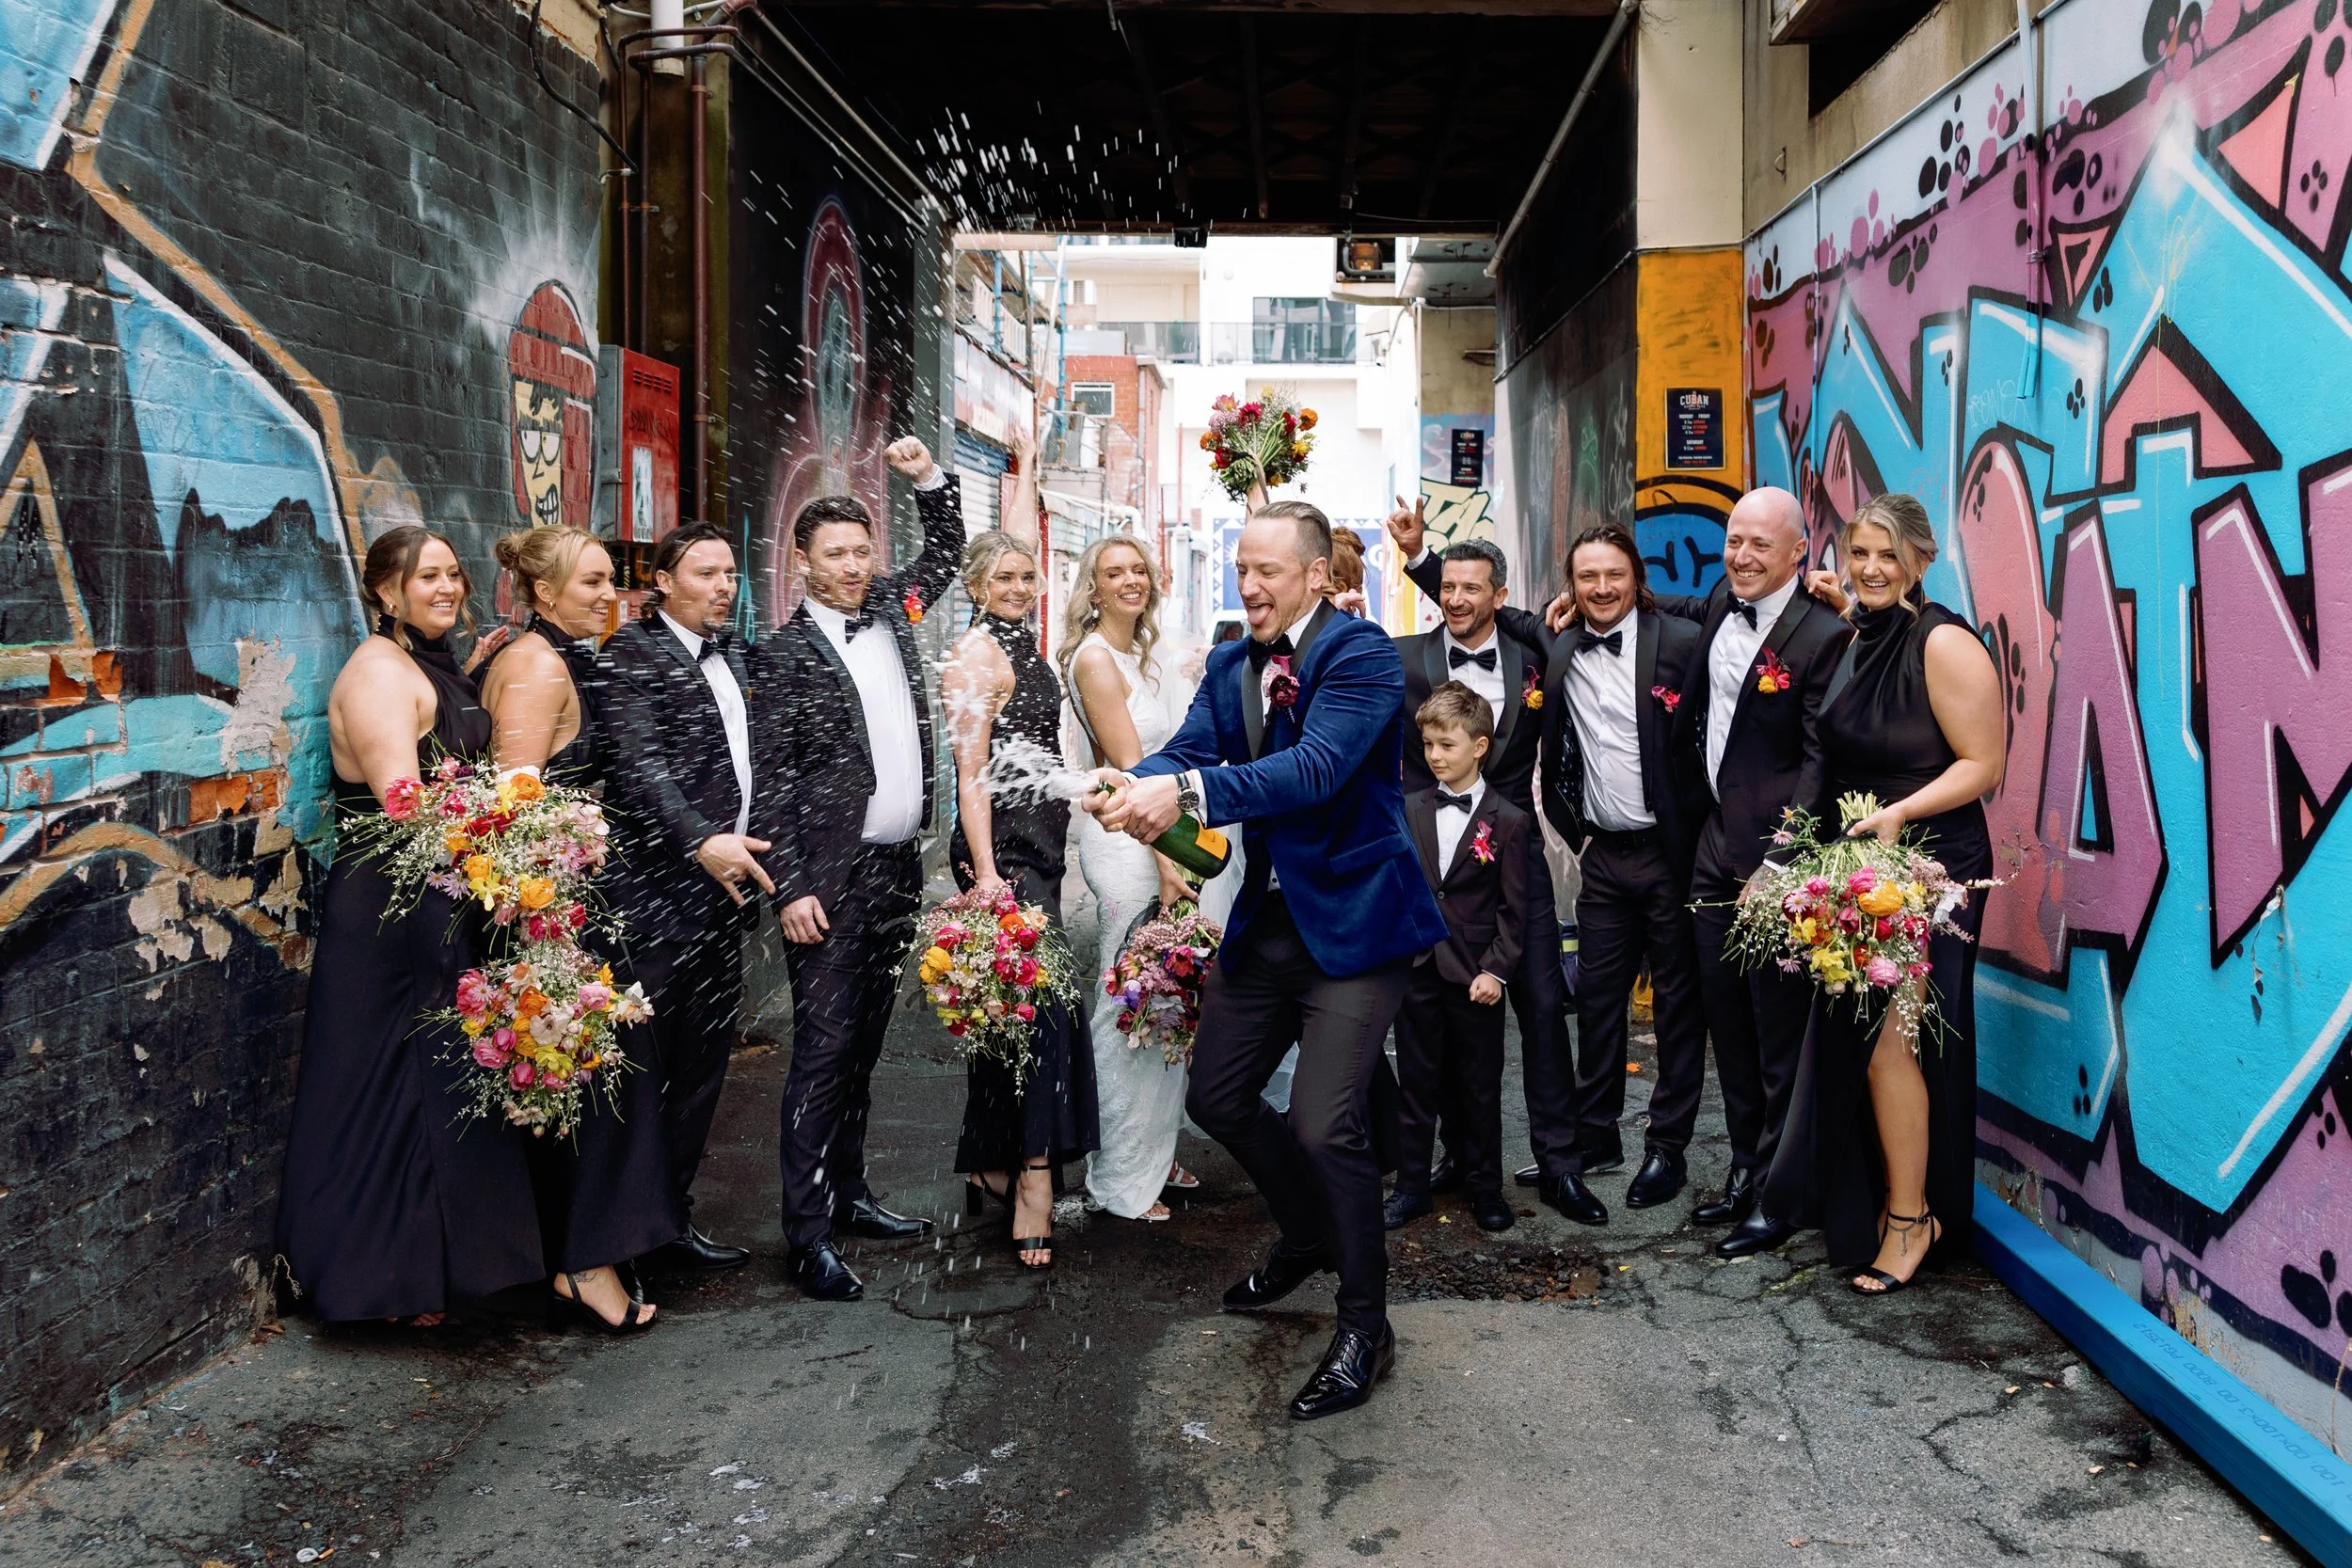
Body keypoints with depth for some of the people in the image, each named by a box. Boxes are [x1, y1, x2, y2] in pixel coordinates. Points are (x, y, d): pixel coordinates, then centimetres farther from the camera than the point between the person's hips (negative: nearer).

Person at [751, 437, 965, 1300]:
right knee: (823, 1050, -5)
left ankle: (847, 1193, 26)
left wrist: (927, 476, 9)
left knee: (862, 1045, 15)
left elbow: (946, 549, 25)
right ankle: (807, 1232, 1)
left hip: (898, 868, 6)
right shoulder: (786, 653, -6)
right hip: (831, 879, -6)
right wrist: (791, 888, -15)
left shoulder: (891, 611, 11)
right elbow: (772, 781, -9)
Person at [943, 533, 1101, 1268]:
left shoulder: (1024, 650, 18)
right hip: (1003, 843, -9)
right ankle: (1033, 1177, -5)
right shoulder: (977, 653, -9)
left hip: (1040, 840, 9)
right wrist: (986, 869, -22)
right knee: (1037, 999, -11)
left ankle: (991, 1165, 22)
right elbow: (970, 770, -15)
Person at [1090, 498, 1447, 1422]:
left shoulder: (1361, 653, -15)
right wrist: (1132, 785, -30)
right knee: (1216, 1098, 15)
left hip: (1352, 920, -8)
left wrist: (1187, 790, -40)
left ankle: (1364, 1326, 10)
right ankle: (1310, 1235, 42)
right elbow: (1188, 749, -6)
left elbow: (1316, 767, -29)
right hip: (1264, 920, 8)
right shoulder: (1228, 665, 8)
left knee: (1326, 1124, -12)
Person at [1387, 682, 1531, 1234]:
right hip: (1416, 968, 2)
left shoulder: (1508, 821, -4)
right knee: (1417, 1084, 9)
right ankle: (1411, 1186, 19)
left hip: (1476, 975, -2)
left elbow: (1514, 908, -4)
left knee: (1480, 1087, 8)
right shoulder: (1408, 810, 5)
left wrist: (1497, 970, -11)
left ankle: (1485, 1188, 22)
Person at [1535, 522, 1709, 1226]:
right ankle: (1594, 1139, 17)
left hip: (1671, 851, -4)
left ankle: (1667, 1146, 16)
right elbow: (1552, 761, 14)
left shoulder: (1682, 644, -8)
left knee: (1677, 1001, 6)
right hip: (1603, 854, 4)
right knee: (1597, 998, 7)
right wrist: (1573, 831, 8)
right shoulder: (1559, 658, 6)